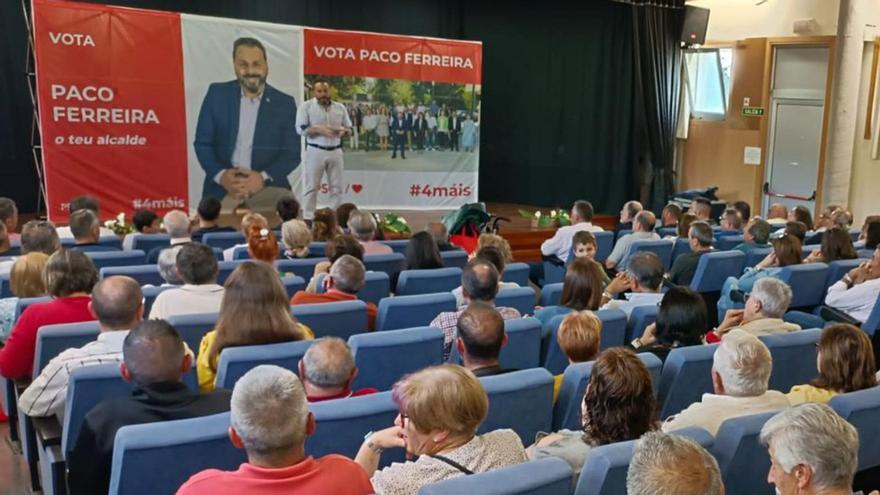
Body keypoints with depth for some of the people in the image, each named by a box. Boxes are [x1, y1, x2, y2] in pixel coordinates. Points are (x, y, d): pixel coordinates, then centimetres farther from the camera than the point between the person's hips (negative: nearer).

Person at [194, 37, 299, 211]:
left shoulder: (285, 103, 6)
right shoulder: (216, 93, 8)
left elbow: (292, 153, 1)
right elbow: (202, 143, 6)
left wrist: (263, 178, -15)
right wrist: (221, 175, -12)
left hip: (267, 189, 0)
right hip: (222, 189, 0)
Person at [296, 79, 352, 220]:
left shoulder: (340, 107, 9)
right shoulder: (306, 106, -1)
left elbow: (349, 129, 12)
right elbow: (300, 129, -8)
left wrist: (344, 131, -12)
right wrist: (319, 130, -21)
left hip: (335, 151, 4)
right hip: (315, 151, -4)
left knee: (336, 187, 7)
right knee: (311, 187, -1)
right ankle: (308, 219, 4)